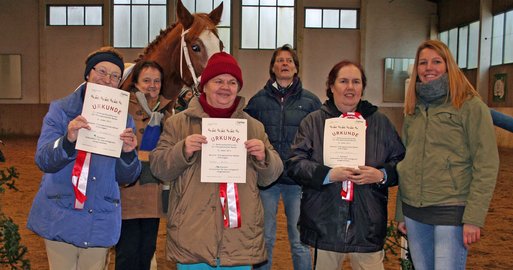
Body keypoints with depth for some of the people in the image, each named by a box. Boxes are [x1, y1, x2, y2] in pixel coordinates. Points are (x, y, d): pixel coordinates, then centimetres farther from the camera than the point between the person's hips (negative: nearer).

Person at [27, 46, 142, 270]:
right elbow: (42, 160, -9)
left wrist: (128, 153, -19)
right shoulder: (60, 110, -1)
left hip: (100, 222, 1)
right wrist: (68, 140, -28)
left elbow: (125, 178, 2)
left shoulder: (123, 119, 2)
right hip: (60, 218, -1)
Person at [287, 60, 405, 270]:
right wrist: (328, 175, -17)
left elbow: (401, 162, 9)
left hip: (368, 225, 1)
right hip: (325, 225, -1)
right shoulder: (313, 122, 3)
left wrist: (382, 175, -11)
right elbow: (295, 163, -4)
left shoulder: (380, 122, 9)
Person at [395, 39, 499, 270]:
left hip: (451, 211, -5)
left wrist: (474, 217, -15)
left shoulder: (470, 105, -5)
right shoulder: (413, 110, 11)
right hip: (414, 211, 5)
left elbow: (486, 166, -9)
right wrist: (400, 213, 13)